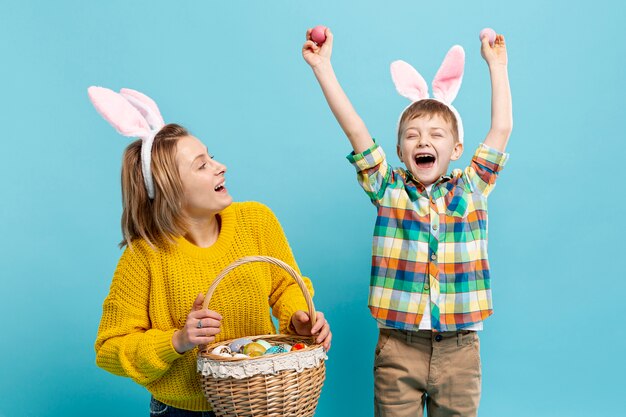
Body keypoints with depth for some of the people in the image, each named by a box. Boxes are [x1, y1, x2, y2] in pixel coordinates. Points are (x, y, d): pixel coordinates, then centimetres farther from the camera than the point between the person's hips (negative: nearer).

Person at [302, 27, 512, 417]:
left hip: (460, 348, 1)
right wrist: (322, 65, -6)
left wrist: (497, 64, 11)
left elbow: (502, 127, 6)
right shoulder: (389, 190, 2)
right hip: (398, 346, -1)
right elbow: (355, 128, -4)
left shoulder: (471, 189, 6)